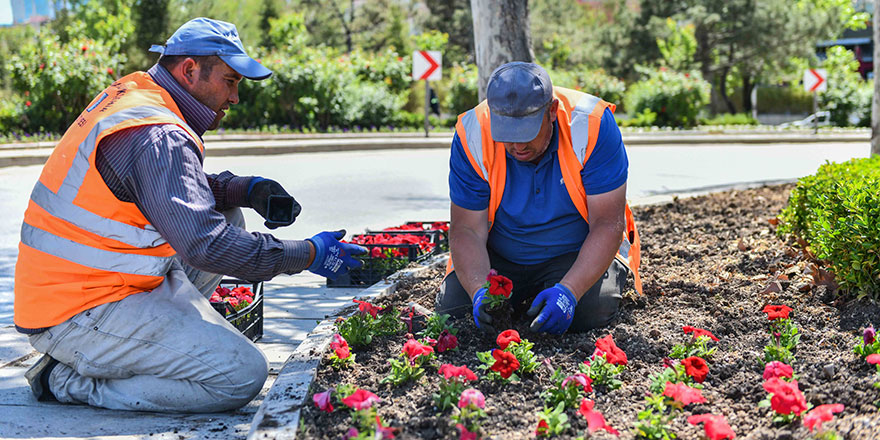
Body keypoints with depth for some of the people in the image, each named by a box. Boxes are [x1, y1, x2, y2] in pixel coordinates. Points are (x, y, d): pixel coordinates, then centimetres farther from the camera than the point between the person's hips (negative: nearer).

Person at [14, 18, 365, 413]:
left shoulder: (129, 96, 11)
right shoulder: (159, 137, -21)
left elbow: (179, 188, 23)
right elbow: (205, 245, -28)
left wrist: (246, 189, 4)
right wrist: (309, 255, -18)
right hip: (77, 319, -10)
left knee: (228, 217, 17)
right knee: (243, 374, -16)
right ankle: (74, 383, -8)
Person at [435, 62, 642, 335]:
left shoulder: (591, 126, -25)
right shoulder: (471, 136, -20)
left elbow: (607, 225, -23)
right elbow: (467, 230, -16)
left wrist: (568, 291, -36)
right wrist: (479, 290, -35)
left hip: (577, 252, -2)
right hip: (500, 257, 2)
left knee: (591, 311, -28)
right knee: (452, 308, -17)